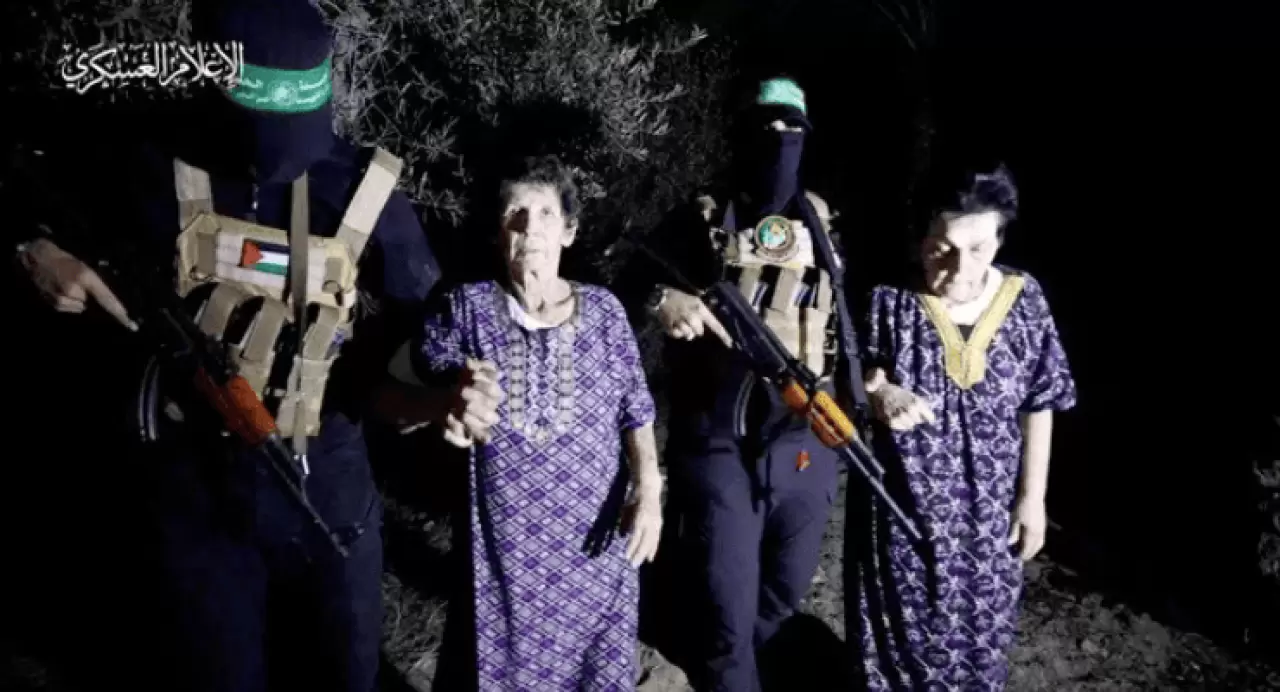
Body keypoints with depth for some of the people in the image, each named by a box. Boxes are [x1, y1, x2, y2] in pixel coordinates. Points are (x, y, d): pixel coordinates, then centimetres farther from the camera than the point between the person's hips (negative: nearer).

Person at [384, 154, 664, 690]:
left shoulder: (603, 309, 0)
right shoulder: (466, 308, -5)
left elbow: (636, 409, 6)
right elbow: (395, 397, -11)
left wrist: (648, 489, -9)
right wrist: (447, 402, -32)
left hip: (594, 539, 1)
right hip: (503, 543, -1)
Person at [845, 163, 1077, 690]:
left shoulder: (1024, 299, -6)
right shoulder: (890, 299, -14)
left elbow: (1039, 404, 1)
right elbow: (858, 378, -7)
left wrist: (1032, 497, 2)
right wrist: (880, 394, -31)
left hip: (987, 510, 2)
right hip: (902, 502, -2)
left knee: (980, 633, 18)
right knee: (898, 633, 13)